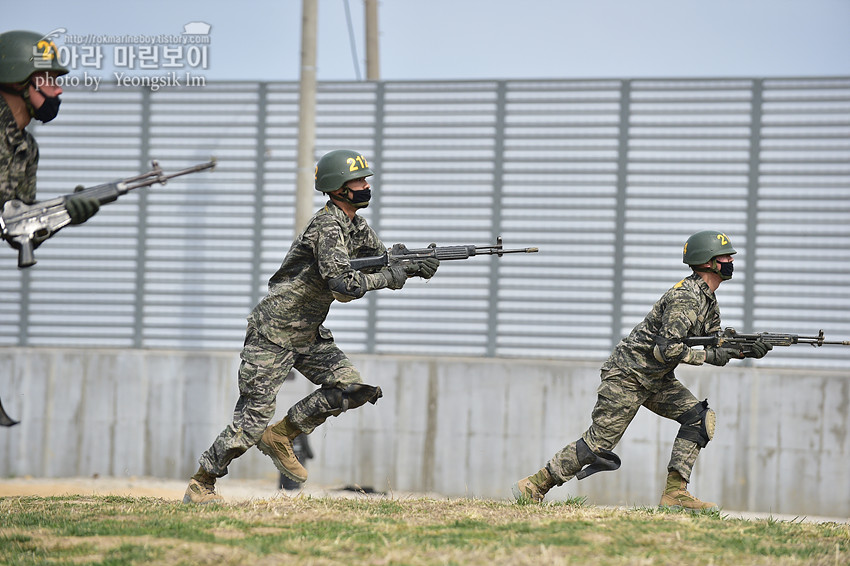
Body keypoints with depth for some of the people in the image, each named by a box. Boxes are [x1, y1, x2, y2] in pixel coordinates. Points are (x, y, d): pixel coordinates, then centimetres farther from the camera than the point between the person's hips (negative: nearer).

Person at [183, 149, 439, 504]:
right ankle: (200, 485, 6)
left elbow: (386, 261, 11)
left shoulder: (355, 227, 8)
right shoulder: (328, 226, -21)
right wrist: (390, 277, -23)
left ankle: (281, 436, 10)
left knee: (352, 389, -3)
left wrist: (416, 265, -10)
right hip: (273, 336, -9)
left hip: (308, 336, 9)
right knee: (253, 419, -8)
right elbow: (344, 286, -30)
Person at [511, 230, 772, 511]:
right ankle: (535, 485, 1)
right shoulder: (684, 297, -21)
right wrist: (709, 357, -22)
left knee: (699, 416, -5)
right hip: (627, 376, -9)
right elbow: (667, 349, -28)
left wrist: (748, 349, -2)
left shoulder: (707, 299, 9)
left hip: (656, 381, 9)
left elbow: (717, 342, 15)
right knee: (599, 441, -9)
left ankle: (675, 492, -6)